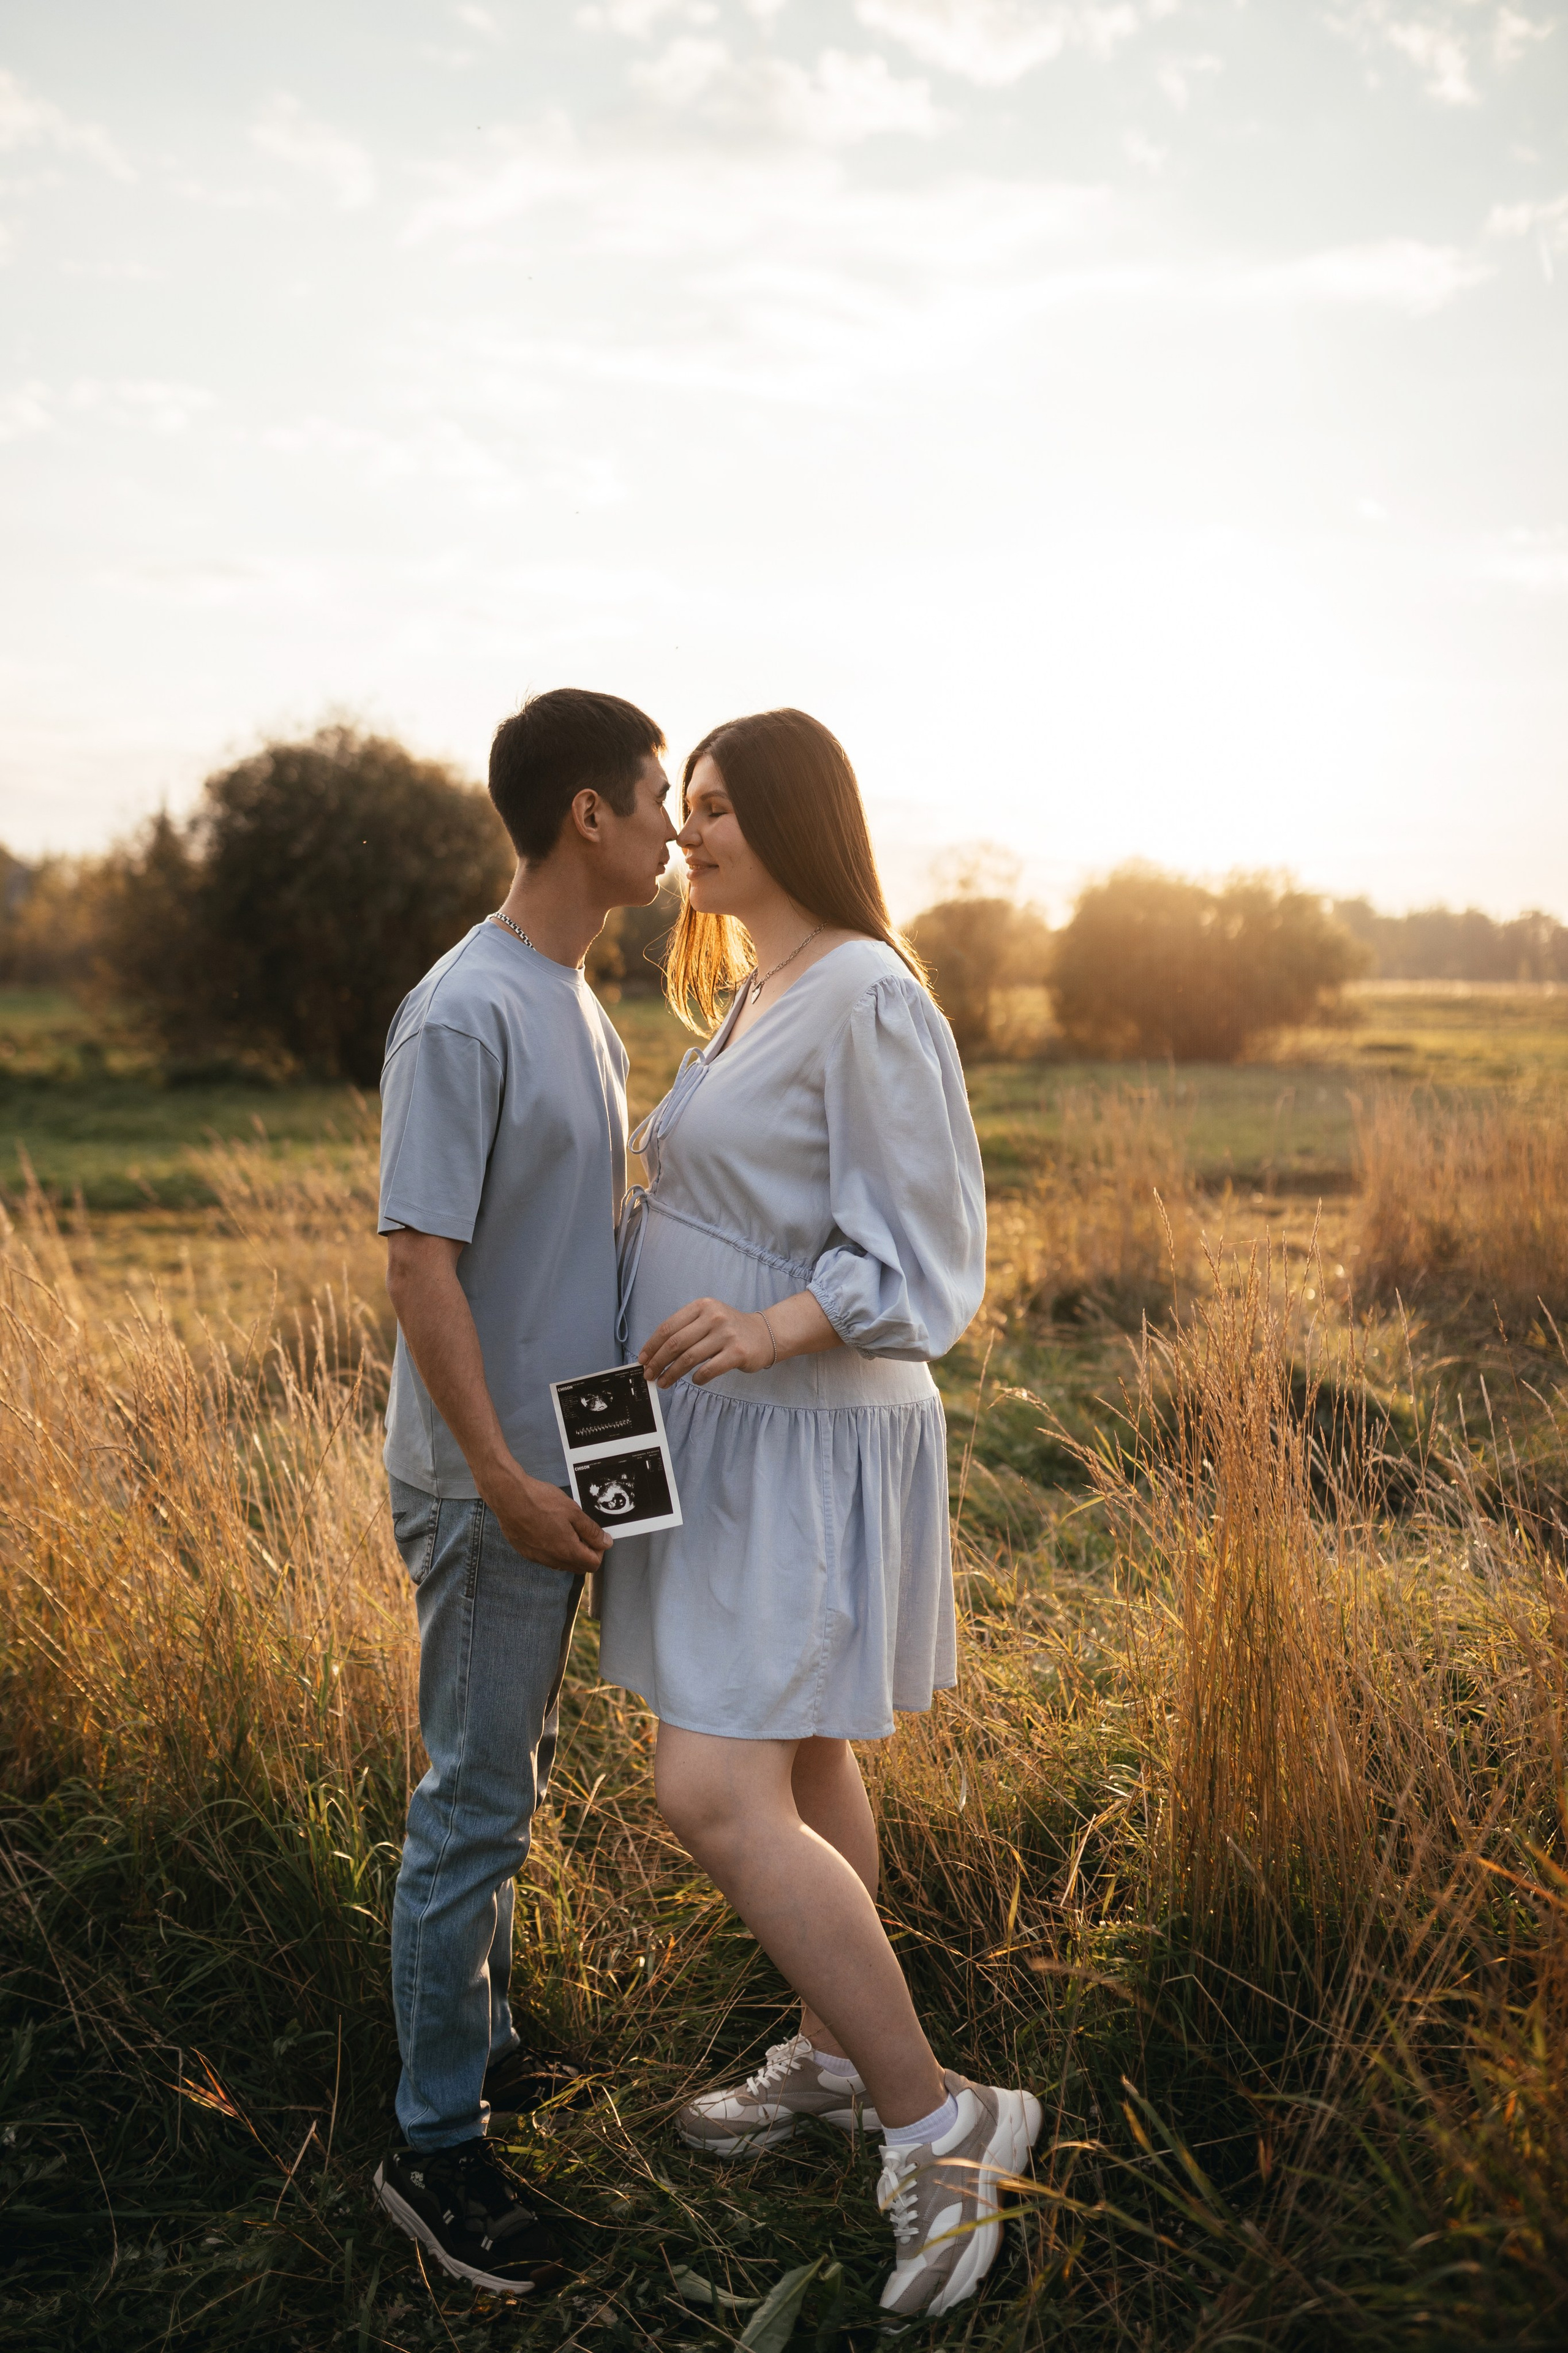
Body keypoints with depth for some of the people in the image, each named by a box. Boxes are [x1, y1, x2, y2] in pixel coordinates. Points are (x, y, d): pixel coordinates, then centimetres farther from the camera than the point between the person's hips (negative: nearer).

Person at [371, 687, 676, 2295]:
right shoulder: (465, 1017, -18)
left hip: (564, 1470, 9)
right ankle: (434, 2144, 16)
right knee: (476, 1810, 1)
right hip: (491, 1486, -9)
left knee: (506, 1784, 20)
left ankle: (478, 2043, 36)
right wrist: (501, 1477, -21)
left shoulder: (580, 1009, 11)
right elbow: (419, 1265, -21)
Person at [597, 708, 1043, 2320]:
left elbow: (922, 1262, -20)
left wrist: (764, 1330, -34)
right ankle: (833, 2055, 36)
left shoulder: (868, 998, -17)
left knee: (717, 1799, -12)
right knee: (795, 1761, 19)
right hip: (731, 1437, 10)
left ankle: (933, 2119, 2)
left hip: (803, 1444, -10)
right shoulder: (749, 1003, 12)